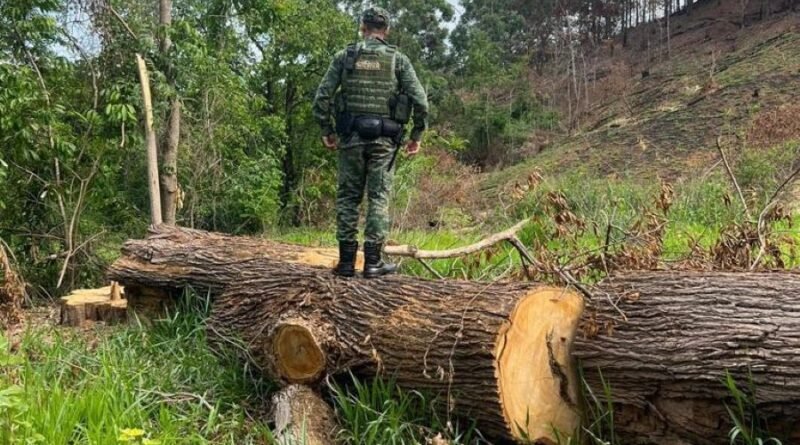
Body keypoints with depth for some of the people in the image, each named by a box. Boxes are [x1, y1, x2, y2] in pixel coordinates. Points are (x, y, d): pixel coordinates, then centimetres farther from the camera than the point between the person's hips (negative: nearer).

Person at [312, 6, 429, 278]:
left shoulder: (344, 56, 5)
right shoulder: (398, 60, 3)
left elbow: (321, 98, 1)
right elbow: (420, 101, -3)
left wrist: (327, 131, 12)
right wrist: (417, 136, 8)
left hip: (351, 136, 1)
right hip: (384, 138, -1)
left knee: (348, 197, 8)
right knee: (379, 198, 4)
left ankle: (347, 261, 8)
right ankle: (373, 262, 4)